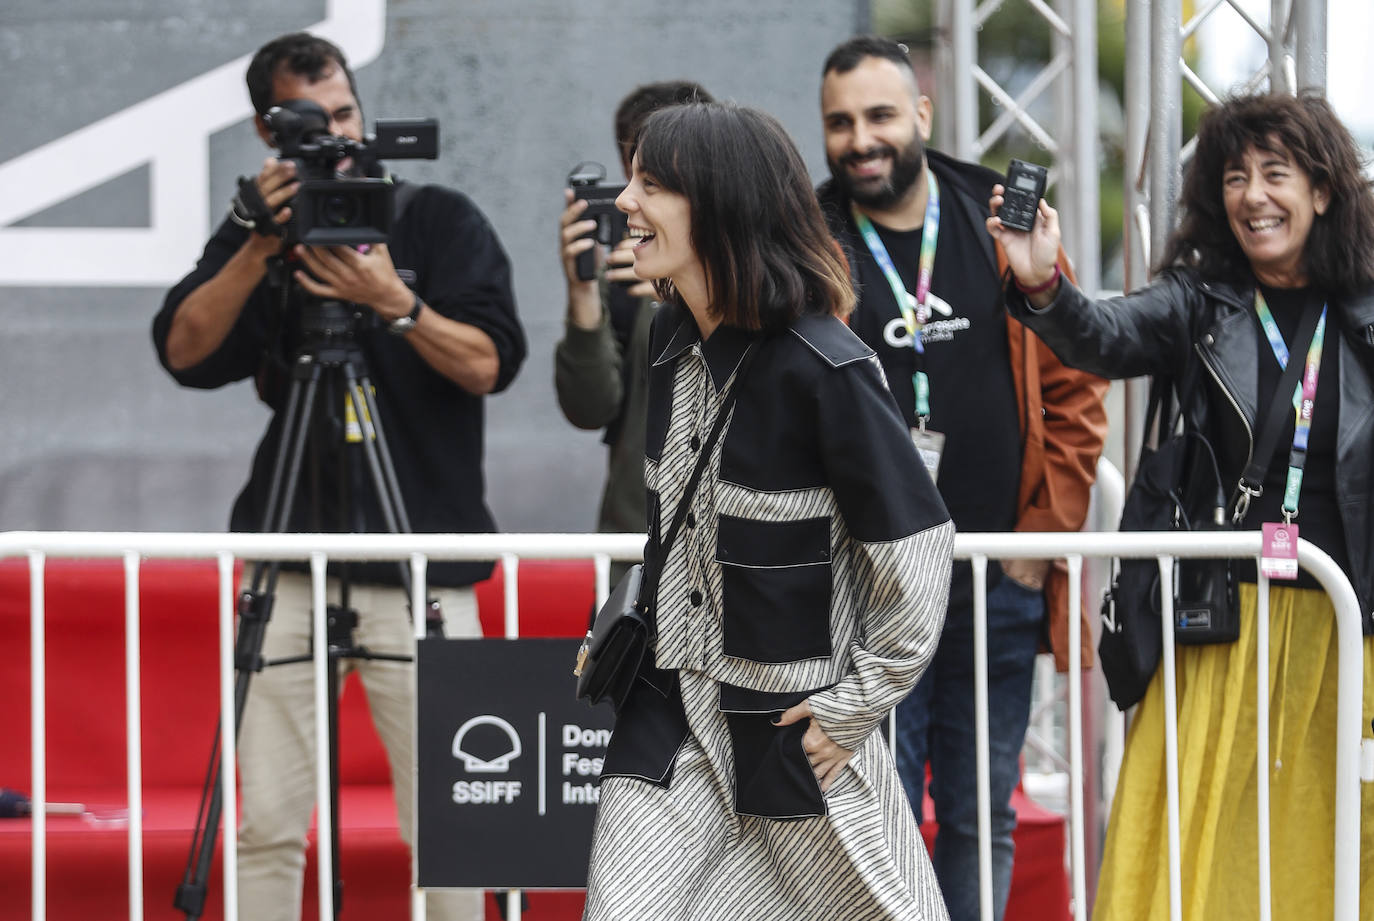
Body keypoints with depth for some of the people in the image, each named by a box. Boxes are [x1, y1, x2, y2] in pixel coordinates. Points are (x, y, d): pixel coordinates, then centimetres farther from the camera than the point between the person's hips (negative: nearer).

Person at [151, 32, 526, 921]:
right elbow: (184, 350, -3)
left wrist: (397, 303, -18)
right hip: (291, 563, 2)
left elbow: (489, 364, -4)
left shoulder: (442, 220, 6)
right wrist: (260, 250, -14)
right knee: (268, 823, -2)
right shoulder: (253, 238, 12)